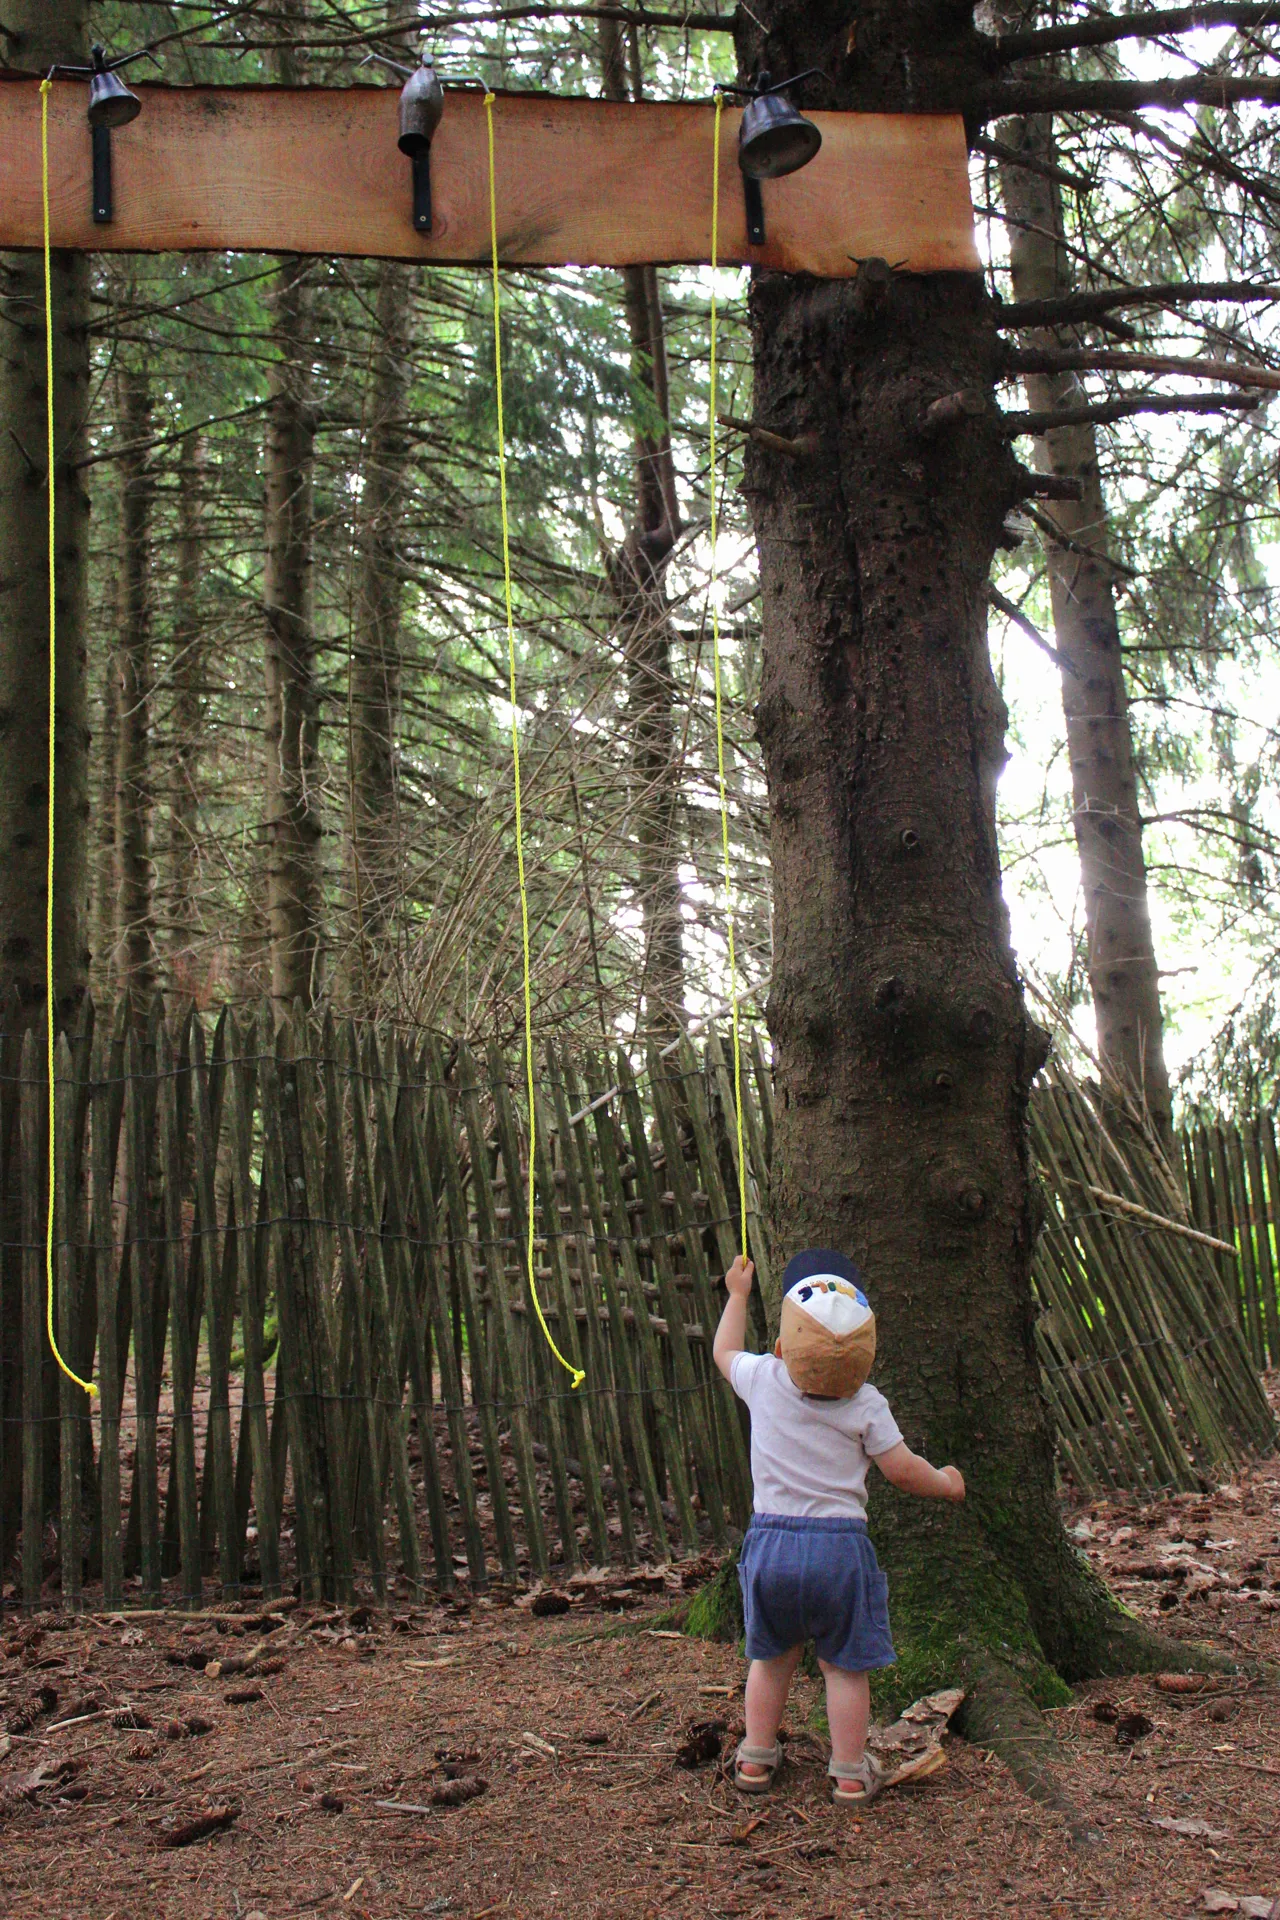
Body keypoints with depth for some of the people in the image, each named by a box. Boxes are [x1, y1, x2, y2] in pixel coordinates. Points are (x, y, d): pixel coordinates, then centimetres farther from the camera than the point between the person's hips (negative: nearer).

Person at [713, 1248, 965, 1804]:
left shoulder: (763, 1380, -3)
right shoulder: (866, 1404, -8)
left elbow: (725, 1352, 19)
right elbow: (902, 1470, -4)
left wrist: (737, 1294, 33)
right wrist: (946, 1483, 17)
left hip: (771, 1539, 2)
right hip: (840, 1545, -2)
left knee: (772, 1656, 19)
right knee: (844, 1664, 9)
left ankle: (756, 1757, 28)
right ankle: (850, 1773, 18)